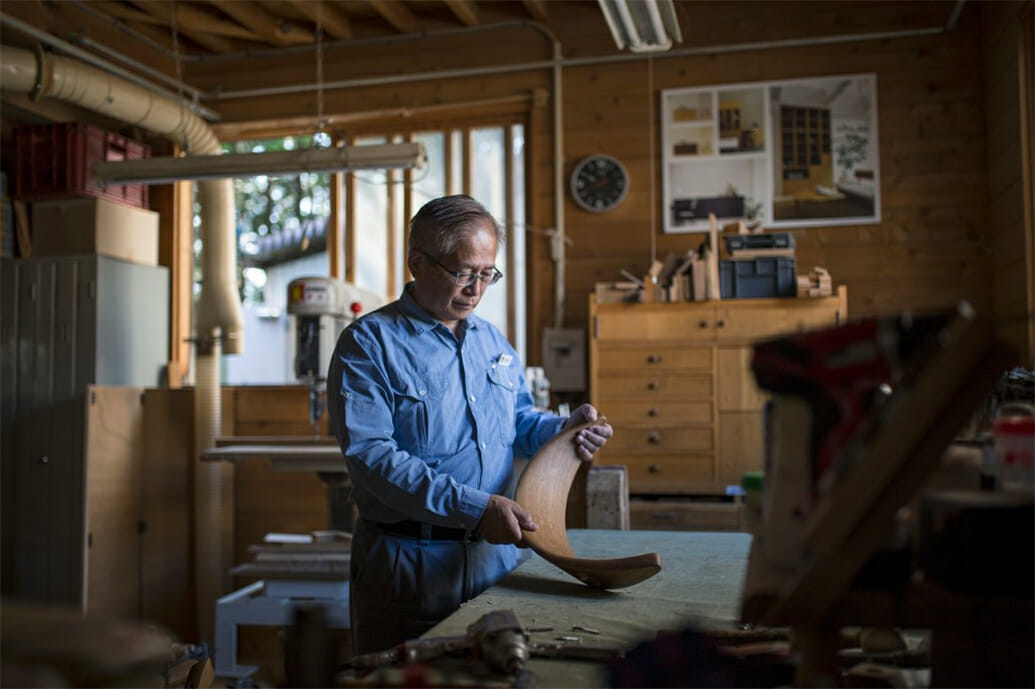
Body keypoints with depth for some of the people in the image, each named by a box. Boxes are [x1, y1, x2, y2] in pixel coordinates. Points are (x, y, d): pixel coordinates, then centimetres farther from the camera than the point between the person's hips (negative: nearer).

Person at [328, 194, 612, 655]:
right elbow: (372, 456, -20)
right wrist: (474, 508, -26)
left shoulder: (492, 340, 12)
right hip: (408, 564, -5)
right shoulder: (368, 343, -9)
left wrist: (564, 428, -1)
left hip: (496, 554, 6)